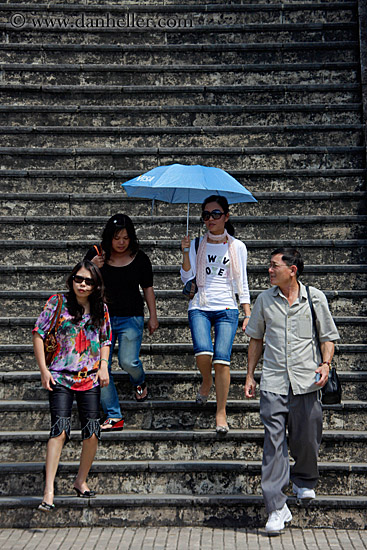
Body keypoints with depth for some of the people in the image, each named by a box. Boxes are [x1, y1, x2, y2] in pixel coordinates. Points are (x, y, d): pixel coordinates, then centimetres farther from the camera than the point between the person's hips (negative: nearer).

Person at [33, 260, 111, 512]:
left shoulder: (101, 308, 7)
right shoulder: (58, 302, -2)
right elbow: (38, 333, 1)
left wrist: (104, 365, 2)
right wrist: (44, 369, -5)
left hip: (90, 378, 3)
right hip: (61, 377, -3)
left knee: (92, 432, 1)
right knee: (60, 429, -14)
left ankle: (81, 481, 22)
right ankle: (49, 491, -12)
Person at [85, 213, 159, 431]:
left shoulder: (140, 258, 0)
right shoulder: (96, 254, 0)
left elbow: (148, 288, 9)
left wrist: (153, 317, 7)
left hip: (131, 318, -1)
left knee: (128, 361, -15)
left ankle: (140, 382, 24)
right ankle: (114, 416, 2)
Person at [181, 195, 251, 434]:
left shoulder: (237, 247, 7)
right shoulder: (197, 244, 9)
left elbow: (242, 284, 9)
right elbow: (187, 278, 2)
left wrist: (249, 314, 3)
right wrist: (186, 253, -11)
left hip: (227, 309, 0)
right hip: (200, 307, 1)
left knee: (222, 359, -12)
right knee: (203, 352, -22)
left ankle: (221, 412, 2)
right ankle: (206, 381, 13)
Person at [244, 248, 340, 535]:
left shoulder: (315, 298, 3)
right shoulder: (264, 300, 8)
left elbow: (328, 336, 8)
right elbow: (256, 338, 17)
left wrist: (325, 363, -9)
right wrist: (250, 375, 13)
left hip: (307, 381, -1)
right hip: (273, 382, 1)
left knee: (307, 438, 8)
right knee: (274, 441, -6)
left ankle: (304, 481, 40)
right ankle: (277, 508, -2)